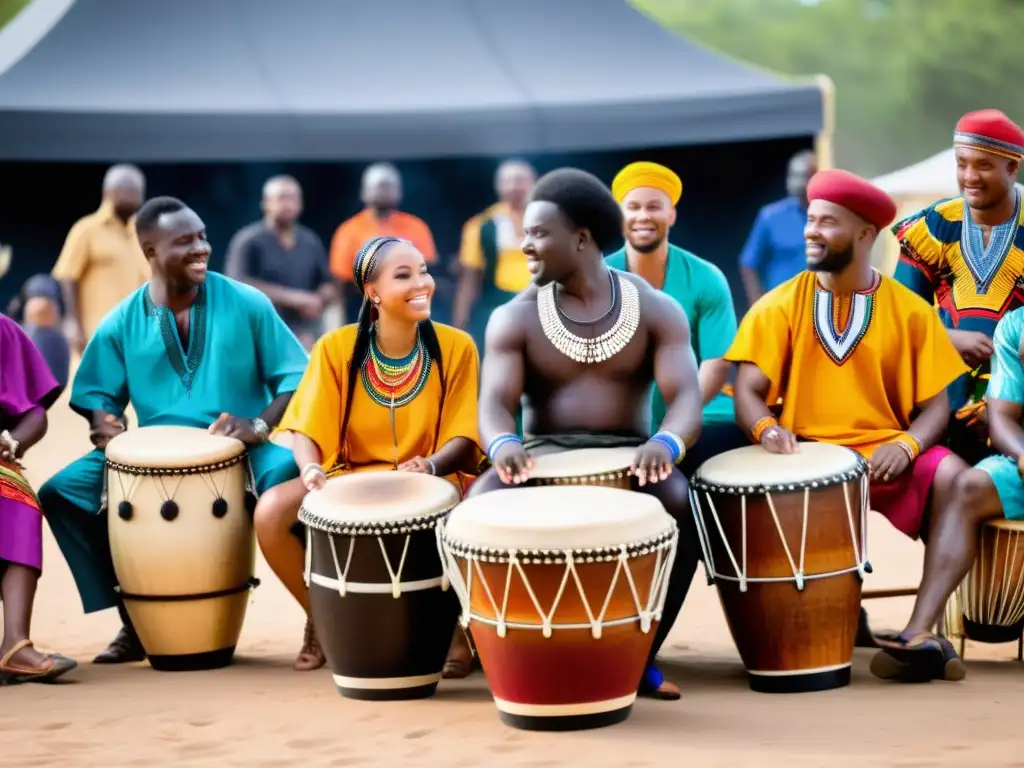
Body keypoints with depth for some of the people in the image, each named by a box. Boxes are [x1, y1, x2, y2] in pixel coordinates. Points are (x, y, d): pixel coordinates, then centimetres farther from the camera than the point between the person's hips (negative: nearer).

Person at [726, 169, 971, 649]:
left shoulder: (910, 310, 5)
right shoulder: (779, 306, 5)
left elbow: (935, 404, 3)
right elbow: (747, 392, -1)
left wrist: (906, 444, -18)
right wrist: (767, 428, -24)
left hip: (886, 452, 0)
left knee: (951, 477, -30)